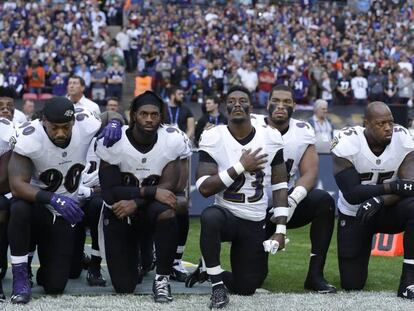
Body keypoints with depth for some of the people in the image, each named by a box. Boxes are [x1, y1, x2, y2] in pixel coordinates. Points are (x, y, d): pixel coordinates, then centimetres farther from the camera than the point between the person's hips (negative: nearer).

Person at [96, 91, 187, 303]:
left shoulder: (172, 140, -12)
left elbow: (168, 186, -16)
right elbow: (110, 192, -19)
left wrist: (135, 202, -29)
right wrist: (151, 192, -28)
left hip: (150, 209, 0)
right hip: (118, 213, 0)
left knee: (166, 213, -39)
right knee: (124, 287, -4)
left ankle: (162, 279, -21)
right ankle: (136, 252, 32)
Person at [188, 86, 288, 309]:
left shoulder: (270, 138, -4)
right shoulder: (213, 138, -11)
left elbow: (280, 186, 1)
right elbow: (204, 188, -19)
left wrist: (281, 229, -5)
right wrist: (240, 167, -23)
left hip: (255, 223, 3)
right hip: (226, 214, -3)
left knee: (246, 288, 4)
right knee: (210, 217, -40)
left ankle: (208, 271, 35)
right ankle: (217, 285, -22)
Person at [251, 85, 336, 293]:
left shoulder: (303, 132, 0)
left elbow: (310, 173, -10)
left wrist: (293, 199, -30)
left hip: (288, 203, 3)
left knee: (324, 202, -27)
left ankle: (315, 274, -22)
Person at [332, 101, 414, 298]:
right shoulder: (348, 143, -22)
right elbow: (351, 195, -28)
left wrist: (379, 200, -41)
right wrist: (392, 187, -39)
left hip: (387, 210, 1)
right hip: (353, 216, -1)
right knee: (352, 285, -1)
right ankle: (355, 265, 37)